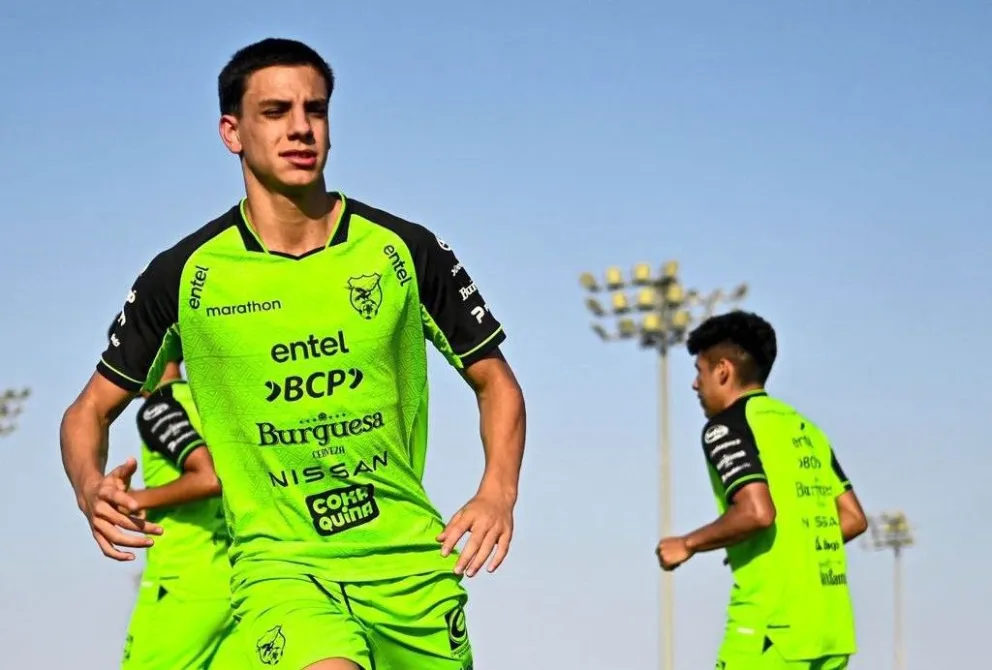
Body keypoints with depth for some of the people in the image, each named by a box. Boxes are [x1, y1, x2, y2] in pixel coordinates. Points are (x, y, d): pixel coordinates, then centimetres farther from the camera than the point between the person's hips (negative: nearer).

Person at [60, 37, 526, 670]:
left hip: (410, 557, 3)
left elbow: (495, 382, 14)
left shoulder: (406, 251, 3)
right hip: (278, 559, -3)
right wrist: (94, 489, -10)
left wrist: (498, 493, -4)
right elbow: (91, 410, 12)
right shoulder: (185, 275, 1)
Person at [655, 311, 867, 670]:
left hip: (775, 624, -8)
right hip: (833, 625, 8)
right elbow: (854, 518, 16)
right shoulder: (804, 429, 19)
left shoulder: (727, 426, -5)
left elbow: (757, 512, -20)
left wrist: (688, 544, -7)